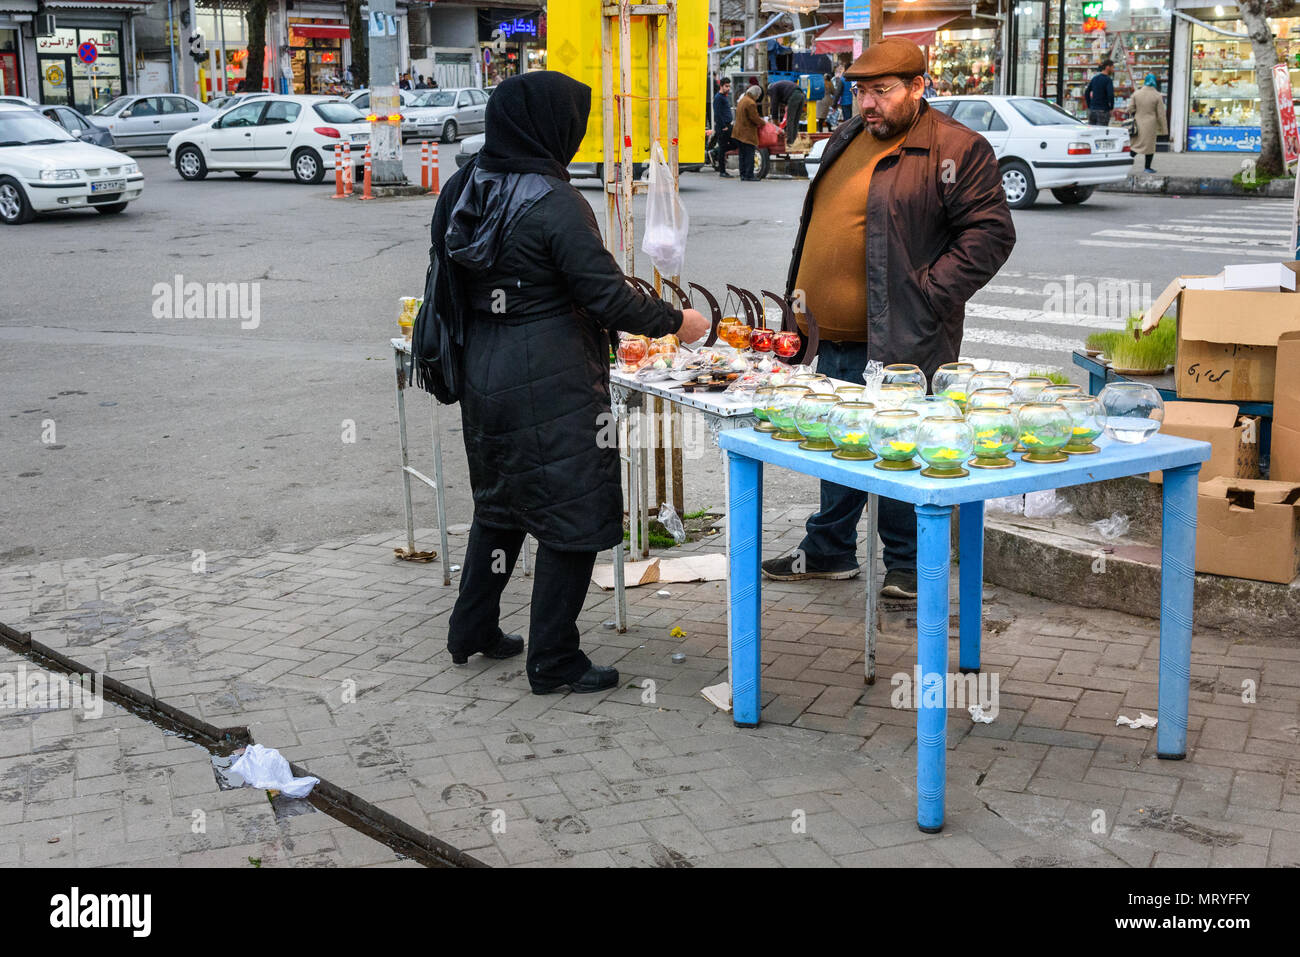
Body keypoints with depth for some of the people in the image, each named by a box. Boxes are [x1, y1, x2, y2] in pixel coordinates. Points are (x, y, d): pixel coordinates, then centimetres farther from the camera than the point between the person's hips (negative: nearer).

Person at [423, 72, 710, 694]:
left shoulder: (465, 188, 5)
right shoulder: (553, 202, -18)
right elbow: (607, 295, -19)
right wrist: (676, 322, -4)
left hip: (483, 373, 8)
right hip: (550, 381, -8)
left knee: (500, 502, 24)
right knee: (573, 516, 3)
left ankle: (472, 631, 34)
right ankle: (553, 662, 10)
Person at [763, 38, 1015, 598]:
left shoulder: (957, 150, -9)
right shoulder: (845, 140, 15)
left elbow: (990, 233, -12)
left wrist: (925, 295, -17)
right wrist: (801, 287, 15)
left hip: (897, 342, -7)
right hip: (833, 340, 8)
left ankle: (909, 565, 17)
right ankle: (828, 552, 32)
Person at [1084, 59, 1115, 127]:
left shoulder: (1094, 78, 12)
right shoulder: (1108, 80, -10)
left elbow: (1086, 93, 14)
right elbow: (1111, 95, -20)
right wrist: (1111, 107, -5)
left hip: (1092, 110, 7)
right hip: (1103, 111, -7)